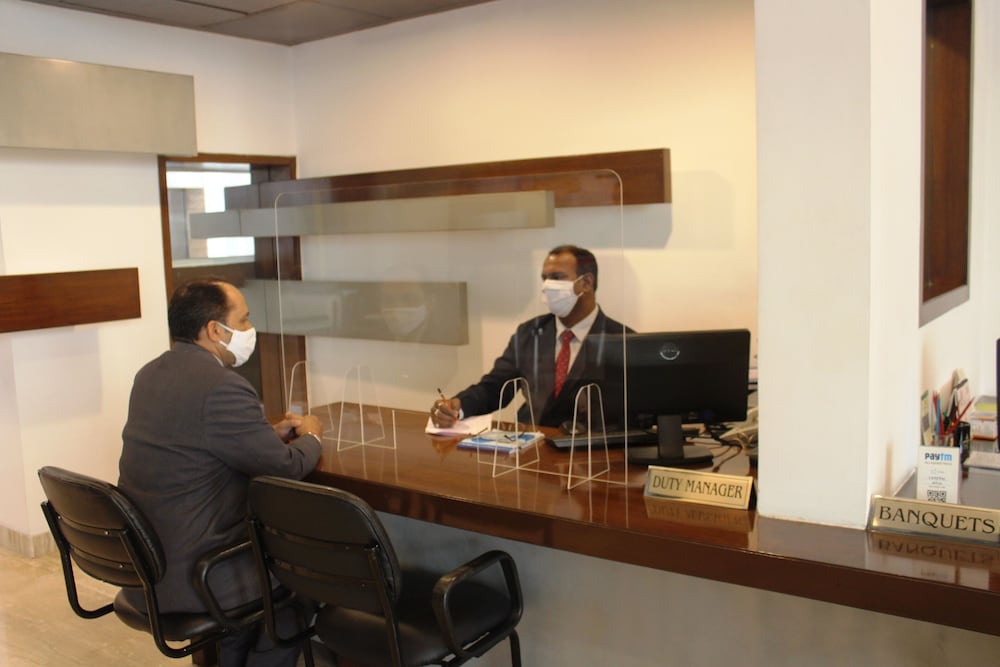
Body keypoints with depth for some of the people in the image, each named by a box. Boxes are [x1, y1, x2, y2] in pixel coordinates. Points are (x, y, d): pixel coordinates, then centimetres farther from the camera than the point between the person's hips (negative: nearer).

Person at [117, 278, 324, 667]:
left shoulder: (151, 374, 4)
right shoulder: (221, 386, -23)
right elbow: (288, 467, -16)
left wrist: (273, 432, 10)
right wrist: (310, 437, 5)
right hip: (188, 576, -8)